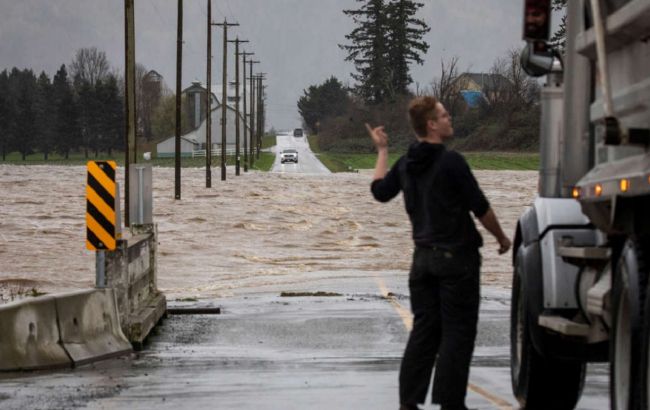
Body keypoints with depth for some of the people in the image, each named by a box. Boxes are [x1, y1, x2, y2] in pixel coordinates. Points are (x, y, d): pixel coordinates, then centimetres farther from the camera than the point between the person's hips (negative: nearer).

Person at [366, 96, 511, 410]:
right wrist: (501, 237, 5)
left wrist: (381, 151, 32)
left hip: (423, 257, 7)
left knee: (423, 331, 11)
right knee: (457, 332, -1)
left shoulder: (406, 164, 5)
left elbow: (380, 190, 21)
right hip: (457, 255, -7)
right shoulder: (451, 162, -16)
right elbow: (480, 208, -12)